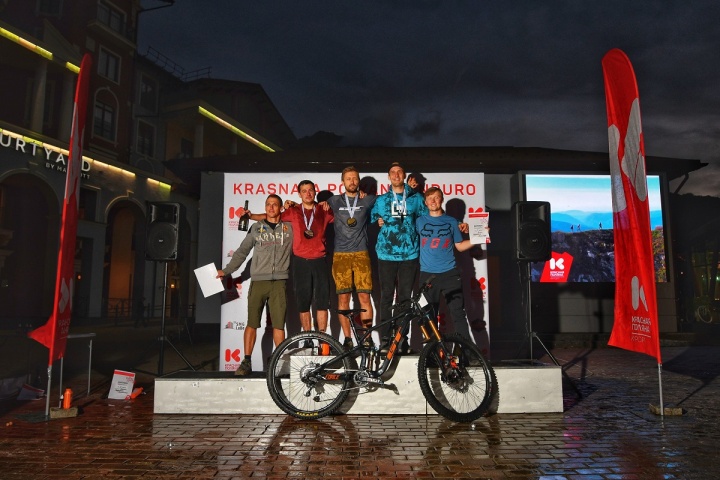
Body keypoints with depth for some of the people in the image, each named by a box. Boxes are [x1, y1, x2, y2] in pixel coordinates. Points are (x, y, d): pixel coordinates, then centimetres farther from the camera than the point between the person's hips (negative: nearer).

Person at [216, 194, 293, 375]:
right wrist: (226, 270, 10)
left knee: (279, 324, -1)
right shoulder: (256, 228, 13)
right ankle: (246, 362, 6)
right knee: (252, 323, 0)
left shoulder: (289, 227, 11)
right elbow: (242, 252, 14)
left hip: (279, 281, -1)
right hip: (258, 281, 1)